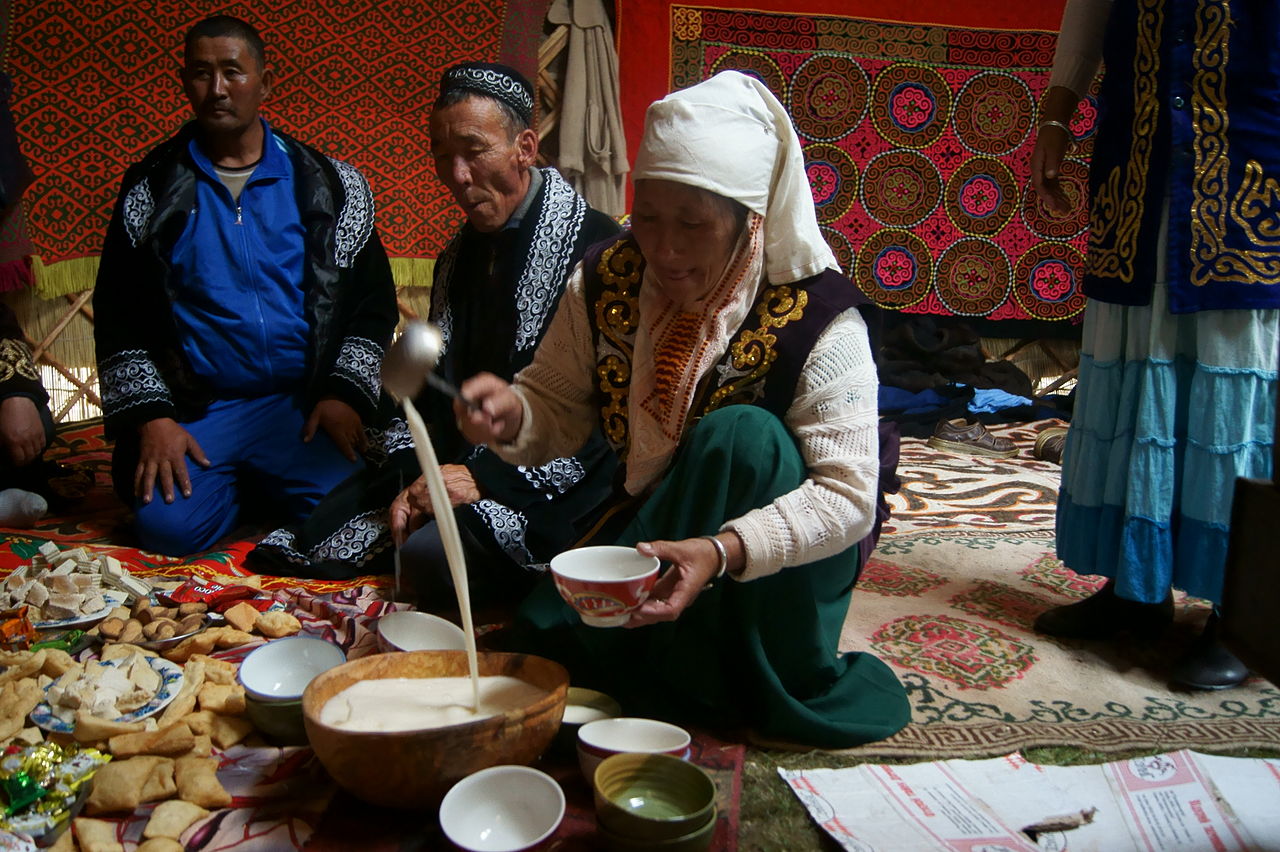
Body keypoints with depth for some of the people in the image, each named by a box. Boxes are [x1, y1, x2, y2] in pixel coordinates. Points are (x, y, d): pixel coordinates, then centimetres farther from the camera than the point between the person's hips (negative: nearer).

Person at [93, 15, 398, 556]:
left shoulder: (329, 184, 7)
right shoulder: (151, 187, 8)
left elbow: (372, 302, 6)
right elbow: (117, 313, 6)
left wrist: (345, 394, -7)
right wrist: (150, 416, -5)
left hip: (304, 404, 0)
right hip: (193, 409, 0)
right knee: (169, 527, -23)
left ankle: (260, 489, 11)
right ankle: (235, 488, 11)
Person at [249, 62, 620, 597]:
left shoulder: (597, 248, -11)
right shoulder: (458, 255, 16)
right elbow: (435, 390, 17)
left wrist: (488, 479, -19)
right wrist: (417, 481, -1)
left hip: (545, 491, -7)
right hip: (459, 468, 7)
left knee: (432, 553, -33)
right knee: (308, 540, -7)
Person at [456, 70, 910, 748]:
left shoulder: (817, 318, -23)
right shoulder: (604, 283, -10)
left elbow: (848, 495, -27)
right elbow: (558, 411, -2)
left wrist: (723, 551, -44)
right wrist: (511, 415, -27)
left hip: (774, 571, -3)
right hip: (647, 531, 4)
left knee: (740, 434, -33)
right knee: (543, 638, -17)